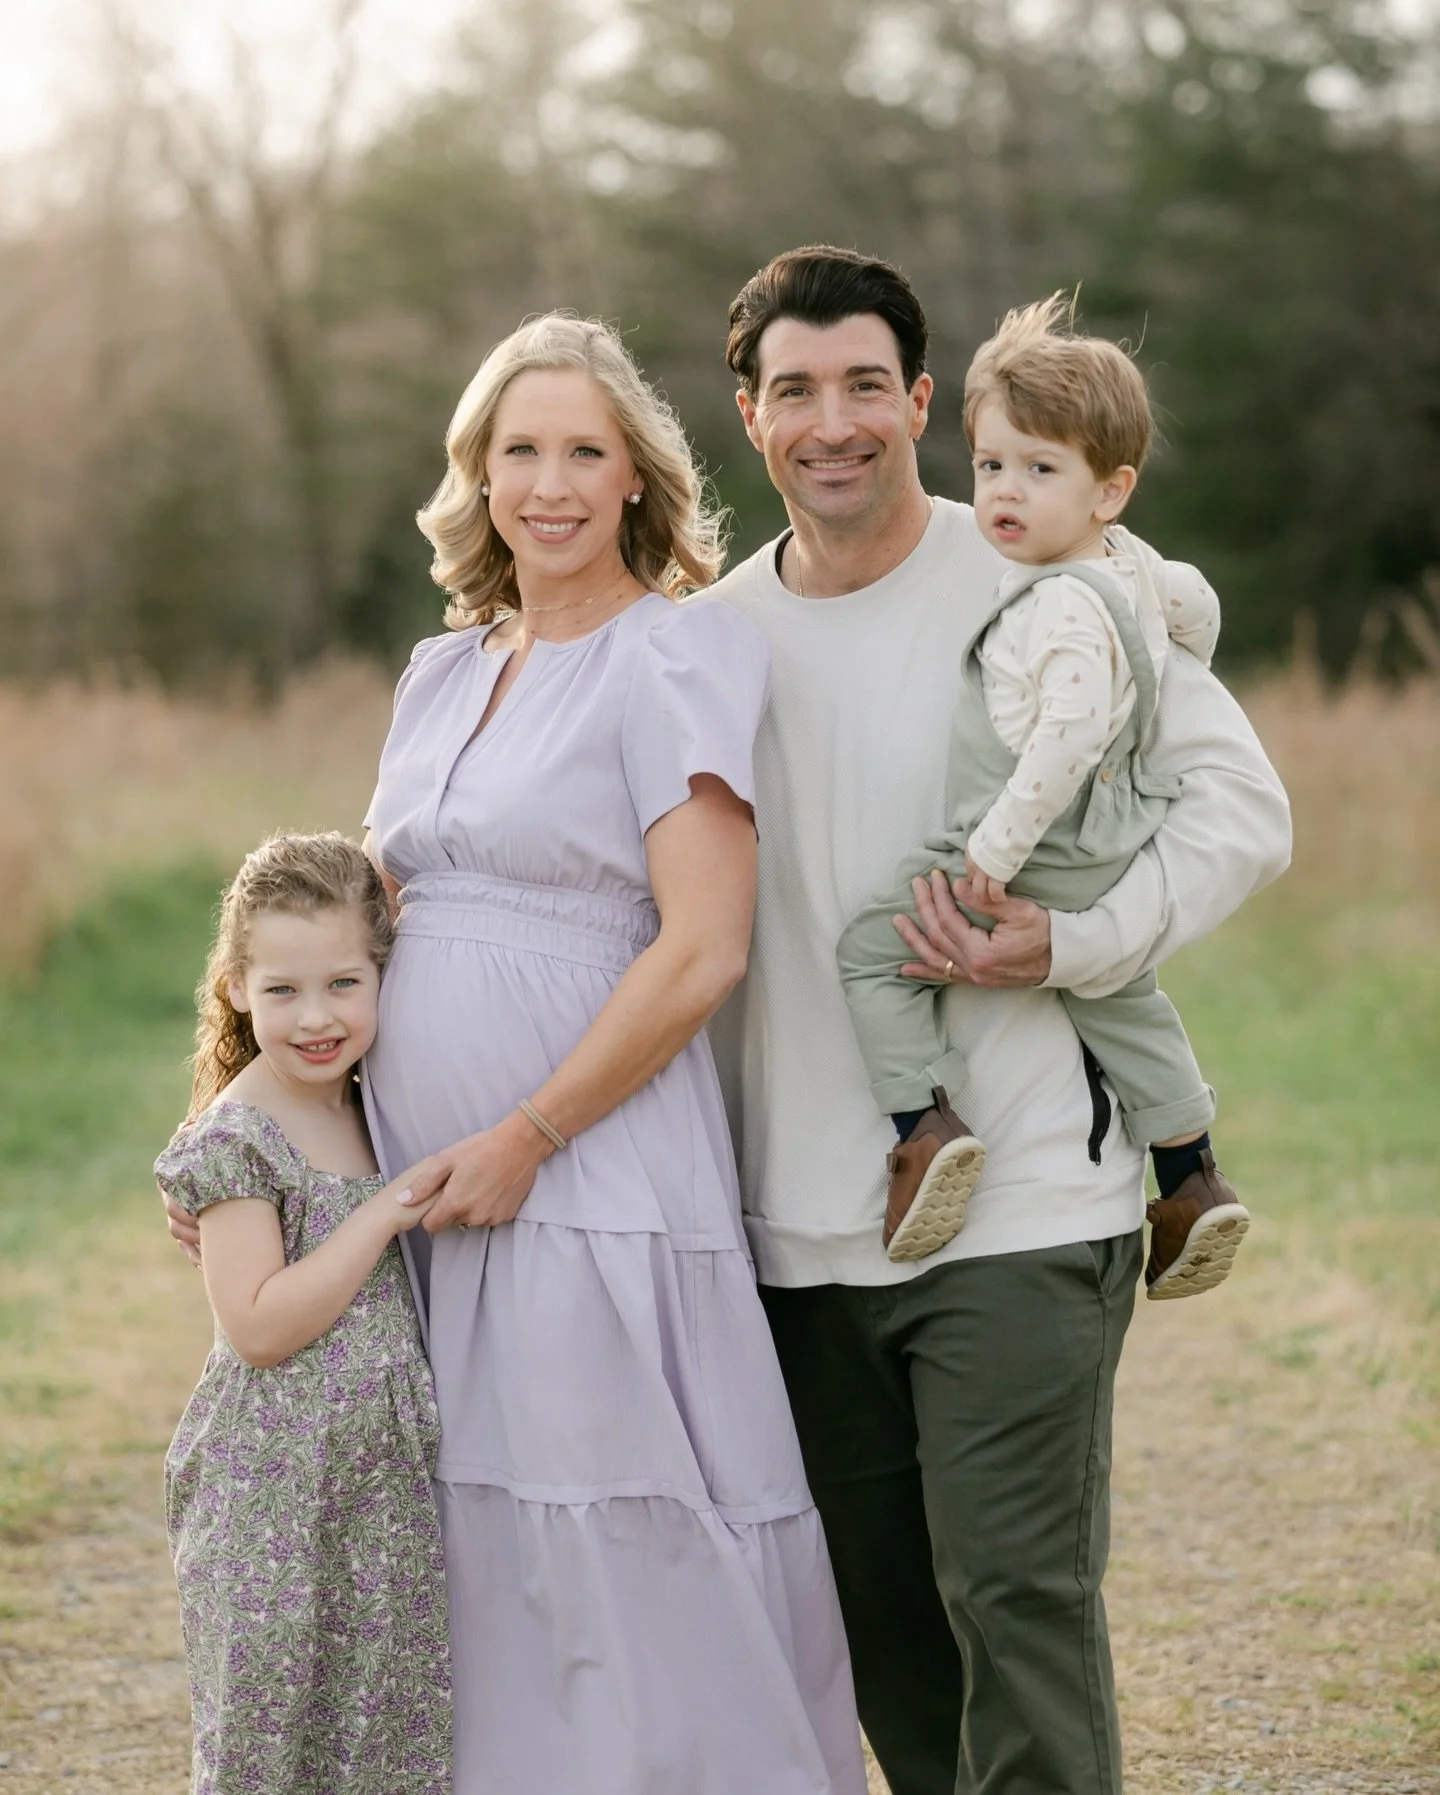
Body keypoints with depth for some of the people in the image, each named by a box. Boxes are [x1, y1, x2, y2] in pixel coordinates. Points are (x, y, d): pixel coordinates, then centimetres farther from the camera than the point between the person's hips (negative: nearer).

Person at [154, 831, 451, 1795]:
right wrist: (386, 1211, -18)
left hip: (387, 1484, 7)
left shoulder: (372, 1113, 10)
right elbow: (260, 1326, -19)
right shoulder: (234, 1139, -12)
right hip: (275, 1489, -7)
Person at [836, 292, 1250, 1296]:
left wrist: (1001, 846, -27)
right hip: (1118, 869, 10)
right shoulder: (1131, 568, 7)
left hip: (1039, 861, -10)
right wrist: (1157, 703, 42)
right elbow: (1196, 609, 26)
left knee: (874, 947, -1)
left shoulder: (1061, 608, -22)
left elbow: (1069, 733, -31)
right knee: (1119, 996, 29)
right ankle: (1193, 1183, 33)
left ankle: (925, 1129, -12)